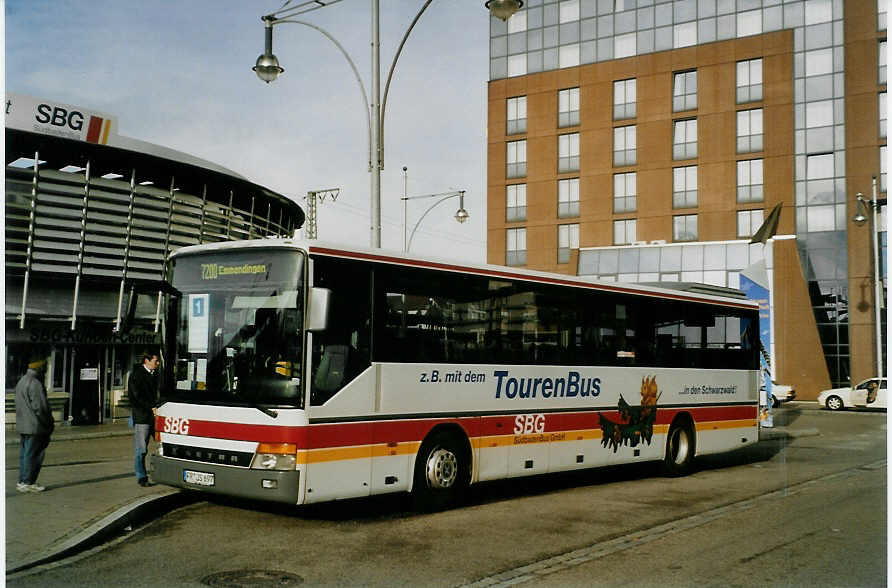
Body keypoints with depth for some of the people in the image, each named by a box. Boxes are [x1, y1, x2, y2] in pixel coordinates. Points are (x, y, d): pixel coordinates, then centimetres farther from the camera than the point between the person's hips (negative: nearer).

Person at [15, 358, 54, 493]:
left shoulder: (21, 381, 14)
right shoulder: (35, 384, -18)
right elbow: (40, 407, -20)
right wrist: (50, 424, -9)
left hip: (22, 425, 10)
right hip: (34, 426, -10)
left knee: (24, 453, 14)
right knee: (33, 454, -3)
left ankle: (22, 482, 20)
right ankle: (28, 483, 1)